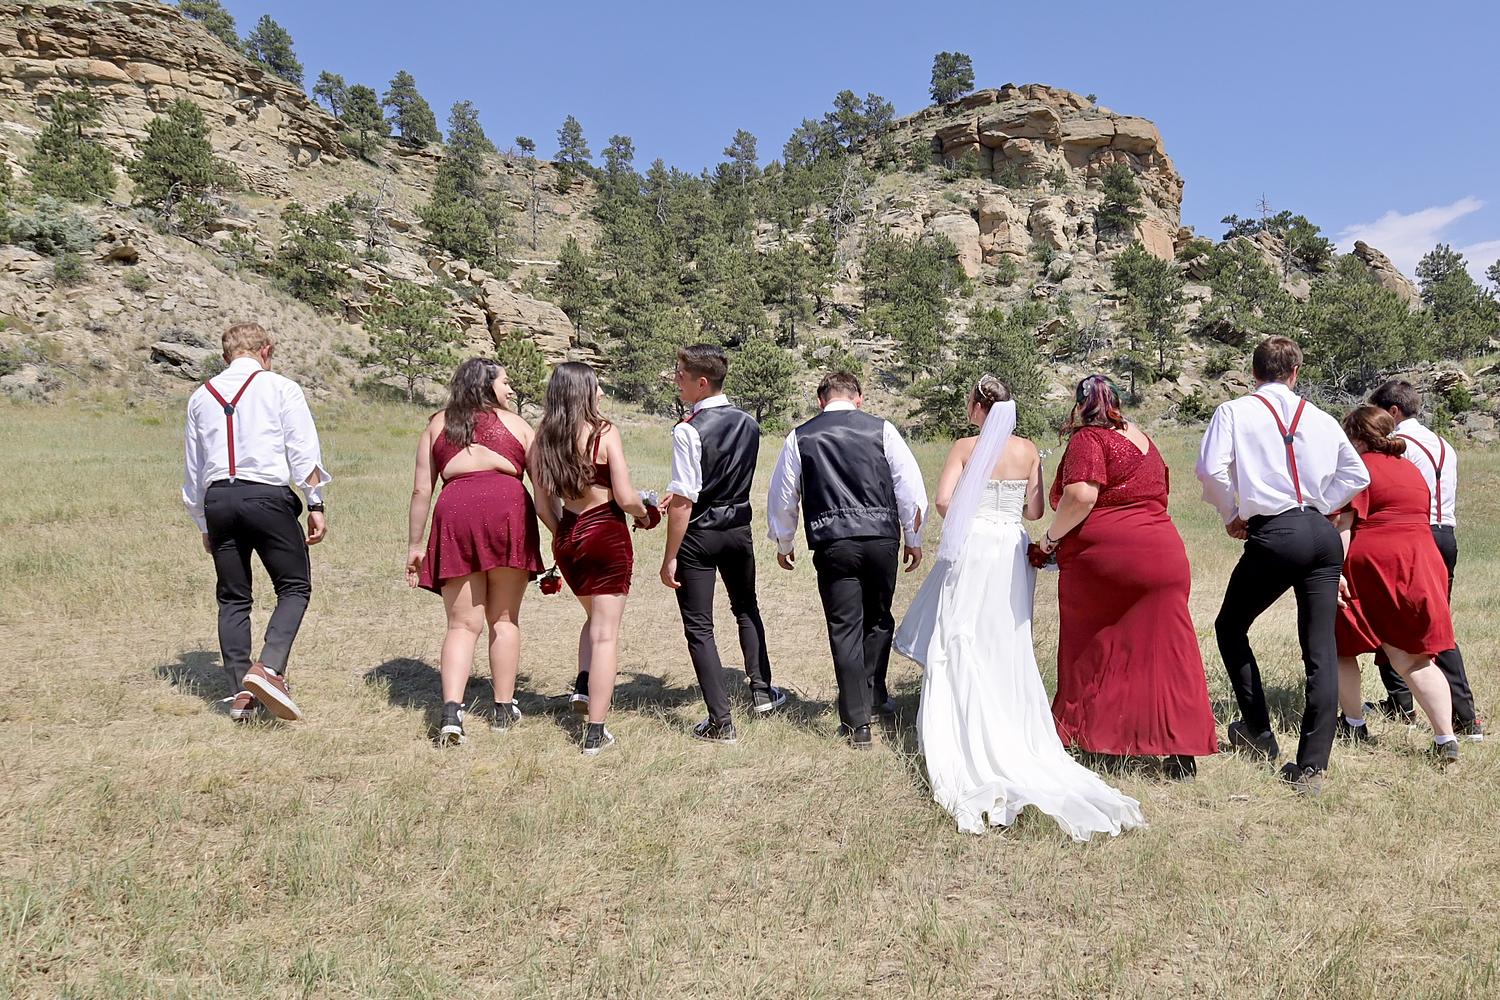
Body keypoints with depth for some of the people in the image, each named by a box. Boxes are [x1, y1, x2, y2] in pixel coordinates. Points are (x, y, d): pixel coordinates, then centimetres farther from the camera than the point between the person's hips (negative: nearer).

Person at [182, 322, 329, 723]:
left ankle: (241, 692, 7)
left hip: (217, 498, 5)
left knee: (232, 598, 10)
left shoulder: (201, 396, 19)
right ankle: (268, 668, -16)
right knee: (295, 587, 3)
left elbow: (192, 467, 21)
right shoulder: (280, 388, 5)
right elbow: (303, 450, -4)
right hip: (267, 495, -5)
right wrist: (315, 504, -2)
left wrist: (204, 524, 27)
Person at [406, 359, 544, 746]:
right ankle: (504, 709, 16)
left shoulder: (437, 425, 21)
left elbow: (421, 489, 13)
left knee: (462, 624, 5)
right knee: (504, 619, 10)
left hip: (454, 512, 1)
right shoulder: (515, 424, 17)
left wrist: (414, 545, 16)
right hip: (508, 507, -1)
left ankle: (451, 711, -11)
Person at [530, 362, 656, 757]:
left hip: (567, 537, 5)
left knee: (595, 617, 29)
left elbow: (542, 504, 6)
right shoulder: (605, 432, -12)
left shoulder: (543, 438, 3)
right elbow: (625, 497, -14)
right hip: (606, 535, -5)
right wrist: (644, 515, 6)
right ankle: (595, 733, 5)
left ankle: (584, 683, 9)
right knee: (606, 633, 2)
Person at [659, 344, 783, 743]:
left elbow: (683, 502, -22)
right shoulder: (749, 424, 1)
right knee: (746, 608, 27)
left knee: (699, 627, 4)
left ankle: (721, 721, 5)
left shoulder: (689, 430, -21)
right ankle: (762, 692, 34)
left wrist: (670, 557, -15)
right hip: (739, 527, 6)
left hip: (698, 533, -6)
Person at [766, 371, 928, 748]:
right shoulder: (882, 430, 4)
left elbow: (782, 497, 11)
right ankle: (875, 695, 35)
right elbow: (911, 487, 3)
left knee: (845, 630, 3)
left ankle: (857, 723, 4)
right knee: (879, 620, 21)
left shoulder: (800, 437, 6)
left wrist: (784, 544, 25)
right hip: (882, 537, 1)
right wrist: (913, 540, 13)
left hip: (833, 543, -1)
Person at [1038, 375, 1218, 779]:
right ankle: (1181, 752, 0)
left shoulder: (1088, 439, -5)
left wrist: (1052, 537, -8)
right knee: (1164, 651, 4)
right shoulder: (1141, 437, 19)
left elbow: (1081, 495, -20)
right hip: (1161, 554, 6)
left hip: (1101, 556, -5)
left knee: (1088, 652, 10)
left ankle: (1076, 734, 21)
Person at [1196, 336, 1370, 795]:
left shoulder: (1234, 412, 1)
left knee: (1230, 627, 18)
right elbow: (1357, 475, 15)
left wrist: (1230, 516, 2)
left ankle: (1259, 734, 24)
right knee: (1321, 649, 6)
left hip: (1273, 535, -4)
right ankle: (1312, 766, 5)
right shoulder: (1321, 419, 12)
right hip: (1323, 534, 4)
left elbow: (1210, 468, -12)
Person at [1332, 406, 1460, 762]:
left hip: (1368, 563, -6)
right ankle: (1446, 739, -3)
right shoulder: (1411, 469, 21)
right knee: (1414, 659, 6)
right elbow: (1418, 518, 26)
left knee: (1341, 646, 12)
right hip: (1419, 567, 6)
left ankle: (1355, 725, 19)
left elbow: (1343, 523, -13)